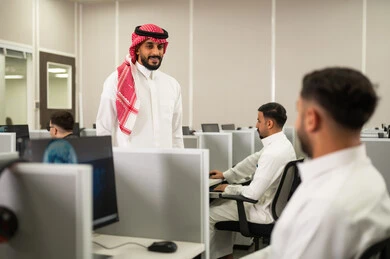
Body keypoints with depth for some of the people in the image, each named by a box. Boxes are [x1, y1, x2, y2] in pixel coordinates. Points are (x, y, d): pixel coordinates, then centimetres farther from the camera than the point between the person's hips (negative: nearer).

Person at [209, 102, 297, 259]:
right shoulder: (282, 144, 4)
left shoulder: (272, 152, -28)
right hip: (273, 205, 10)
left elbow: (252, 193, -28)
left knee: (209, 213, 2)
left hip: (265, 211, -10)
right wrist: (225, 175, 17)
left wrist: (228, 189, -10)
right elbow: (252, 163, 18)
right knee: (220, 204, 22)